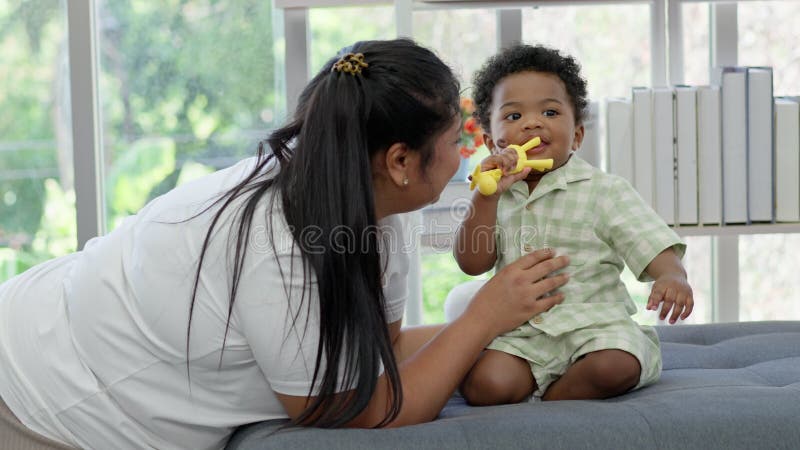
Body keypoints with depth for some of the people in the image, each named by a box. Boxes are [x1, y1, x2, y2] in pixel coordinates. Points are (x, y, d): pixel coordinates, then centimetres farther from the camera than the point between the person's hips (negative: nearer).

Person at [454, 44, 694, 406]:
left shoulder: (603, 191, 2)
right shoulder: (497, 198, 12)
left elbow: (653, 246, -6)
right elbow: (472, 264, 1)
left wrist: (672, 277, -30)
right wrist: (487, 197, -11)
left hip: (595, 323, -1)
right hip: (521, 332, 1)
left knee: (616, 366, -33)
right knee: (482, 384, -27)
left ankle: (551, 397, -4)